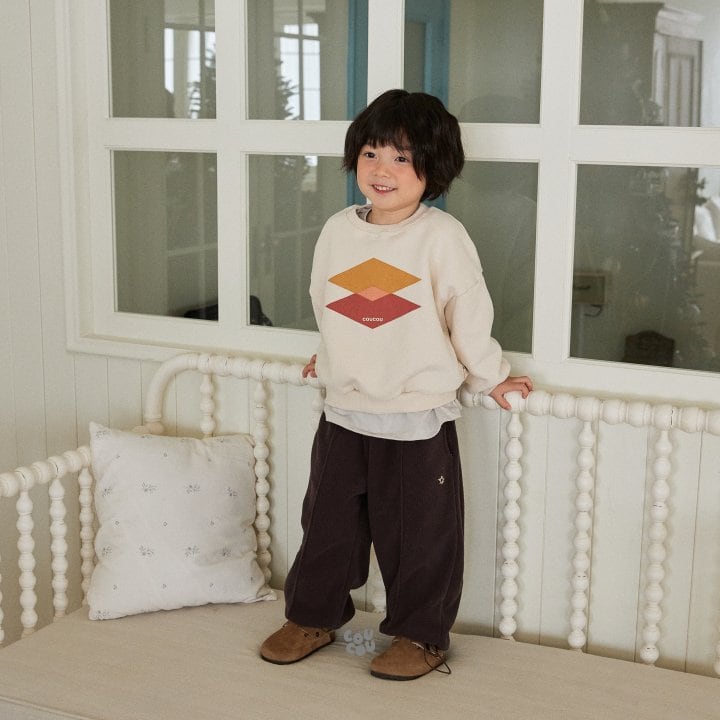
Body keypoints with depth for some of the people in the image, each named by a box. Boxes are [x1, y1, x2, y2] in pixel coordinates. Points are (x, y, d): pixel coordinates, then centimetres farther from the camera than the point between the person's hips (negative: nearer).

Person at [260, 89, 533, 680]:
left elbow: (469, 316, -4)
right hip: (344, 413, 5)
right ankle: (313, 616, 35)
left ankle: (422, 636, 25)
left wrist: (489, 377, 4)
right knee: (327, 522, 16)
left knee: (418, 534, 7)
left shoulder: (442, 236, -12)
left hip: (419, 420, -4)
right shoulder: (338, 230, 3)